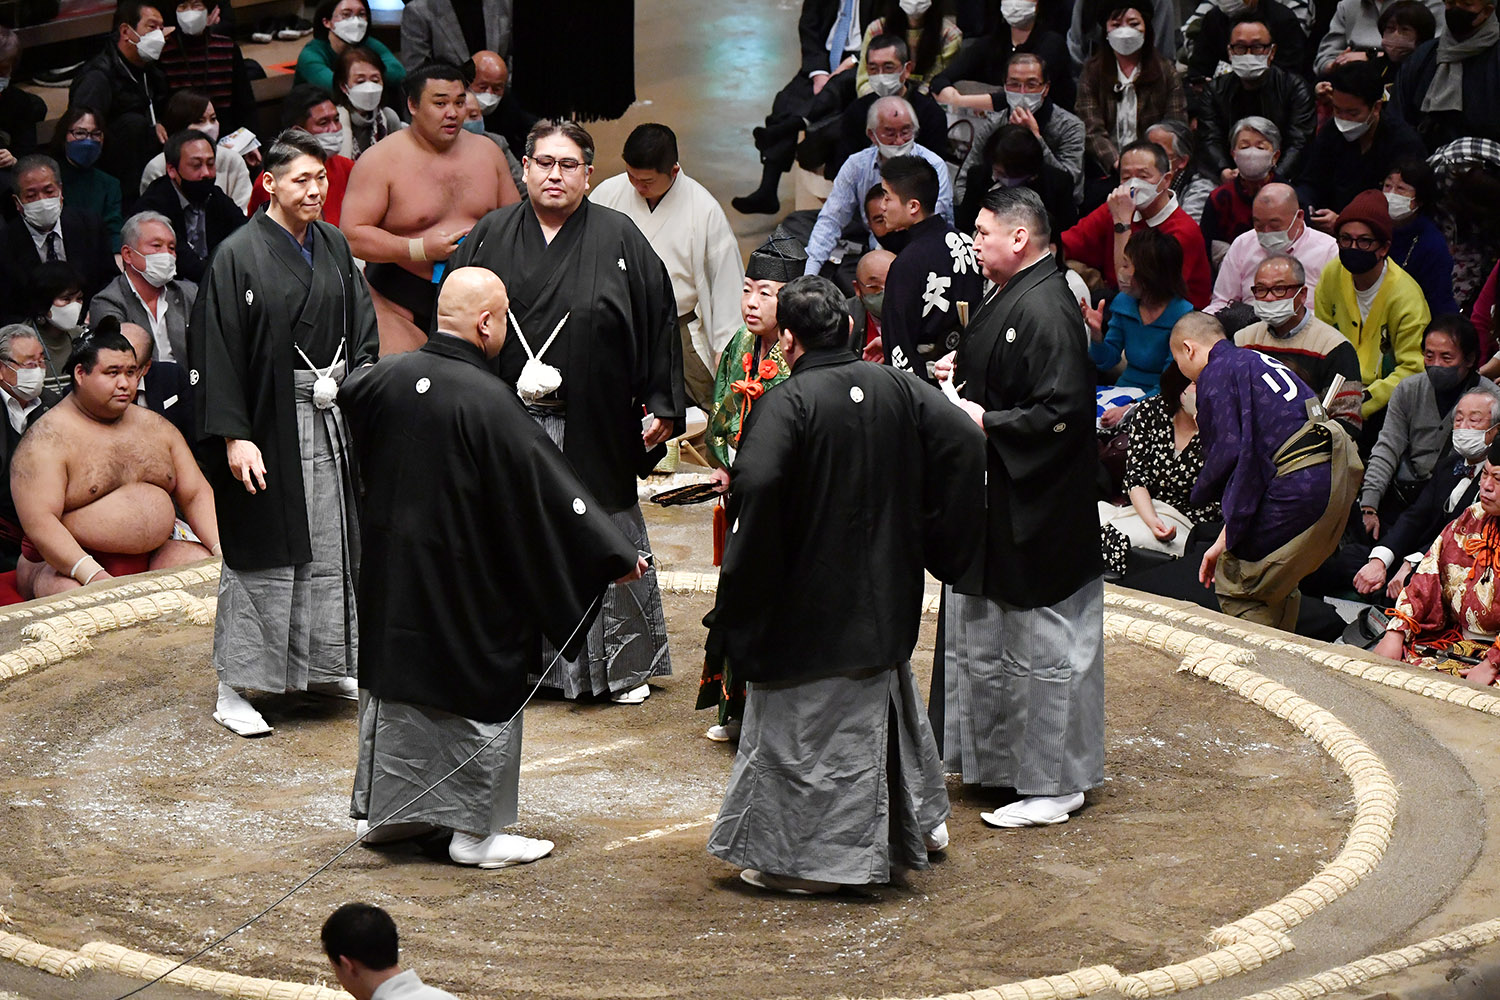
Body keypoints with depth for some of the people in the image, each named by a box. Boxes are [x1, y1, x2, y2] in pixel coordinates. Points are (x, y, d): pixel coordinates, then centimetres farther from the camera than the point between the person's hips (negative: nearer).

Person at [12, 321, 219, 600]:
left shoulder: (154, 427, 13)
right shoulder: (47, 439, -8)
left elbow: (196, 494, 12)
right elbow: (39, 522, -19)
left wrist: (222, 551, -6)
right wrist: (91, 574, -32)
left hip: (155, 554, 6)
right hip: (72, 563, -6)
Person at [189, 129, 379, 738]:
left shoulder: (333, 247, 7)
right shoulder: (239, 256, -12)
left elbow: (361, 329, 14)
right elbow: (215, 351, -14)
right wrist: (234, 435, -20)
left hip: (331, 418, 6)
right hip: (270, 425, -6)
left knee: (331, 547, 14)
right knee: (259, 552, -2)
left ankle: (322, 667, 29)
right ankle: (233, 689, 7)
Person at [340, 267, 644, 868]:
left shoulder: (385, 380, -5)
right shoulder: (489, 402, -23)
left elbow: (343, 395, 18)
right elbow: (548, 488, -19)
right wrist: (614, 554, -11)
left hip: (393, 577, 6)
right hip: (467, 584, -6)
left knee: (396, 683, 19)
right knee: (484, 693, 7)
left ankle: (384, 810, 29)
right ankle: (476, 831, 13)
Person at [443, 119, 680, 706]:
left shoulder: (620, 240, 0)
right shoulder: (491, 237, 5)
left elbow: (659, 322, 2)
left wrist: (663, 405, -2)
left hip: (593, 430, -1)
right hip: (506, 425, 2)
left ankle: (623, 664, 19)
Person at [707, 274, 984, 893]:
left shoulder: (786, 404, -18)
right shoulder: (896, 388, 0)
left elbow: (755, 484, -33)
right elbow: (965, 443, -3)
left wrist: (745, 582, -21)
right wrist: (937, 545, 4)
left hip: (809, 598, -6)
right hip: (887, 599, 6)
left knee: (803, 726, 4)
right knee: (884, 704, 25)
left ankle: (808, 857, 7)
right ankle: (920, 822, 36)